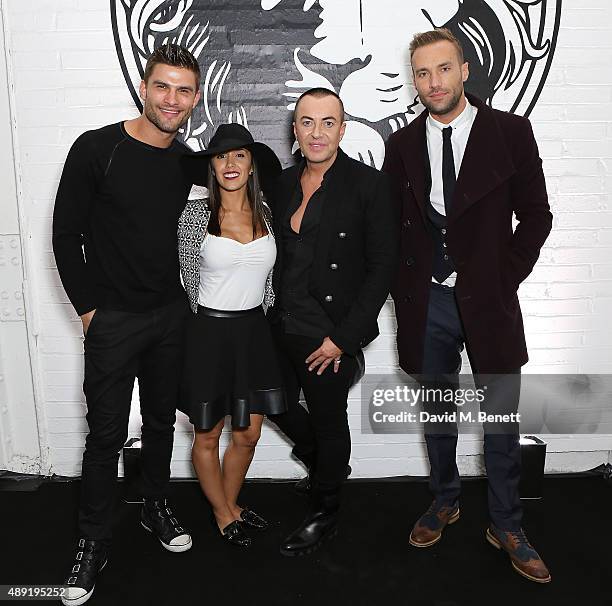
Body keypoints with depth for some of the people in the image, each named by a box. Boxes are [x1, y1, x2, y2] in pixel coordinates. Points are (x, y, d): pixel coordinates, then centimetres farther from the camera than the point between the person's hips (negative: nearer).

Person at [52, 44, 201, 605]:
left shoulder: (187, 161, 4)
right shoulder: (97, 149, -10)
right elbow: (65, 233, -8)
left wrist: (177, 296, 7)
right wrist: (88, 306, -9)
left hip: (171, 312, 5)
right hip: (112, 318, -4)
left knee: (162, 419, 16)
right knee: (107, 433, 3)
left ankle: (156, 506, 38)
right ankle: (94, 542, 22)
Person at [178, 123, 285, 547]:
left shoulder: (265, 214, 2)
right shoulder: (196, 215, -9)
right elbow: (191, 279, 0)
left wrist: (259, 320, 13)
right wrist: (213, 325, 6)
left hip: (255, 332, 4)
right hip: (210, 333, -3)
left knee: (248, 434, 12)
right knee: (208, 435, 11)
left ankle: (231, 505, 38)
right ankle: (223, 515, 35)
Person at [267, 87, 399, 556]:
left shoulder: (370, 184, -12)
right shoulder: (284, 183, 6)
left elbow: (382, 267, -14)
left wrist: (342, 338, -17)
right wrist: (271, 314, 6)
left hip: (330, 335, -6)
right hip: (280, 326, 6)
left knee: (329, 421, 11)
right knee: (278, 405, 20)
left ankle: (325, 514, 36)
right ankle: (327, 464, 50)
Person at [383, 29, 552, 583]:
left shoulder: (510, 132, -2)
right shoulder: (402, 145, 5)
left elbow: (535, 216, 1)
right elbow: (394, 225, 10)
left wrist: (504, 280, -5)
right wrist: (405, 291, 2)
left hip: (488, 300, -2)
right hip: (427, 303, 2)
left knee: (501, 423, 7)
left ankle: (506, 527, 26)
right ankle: (444, 502, 36)